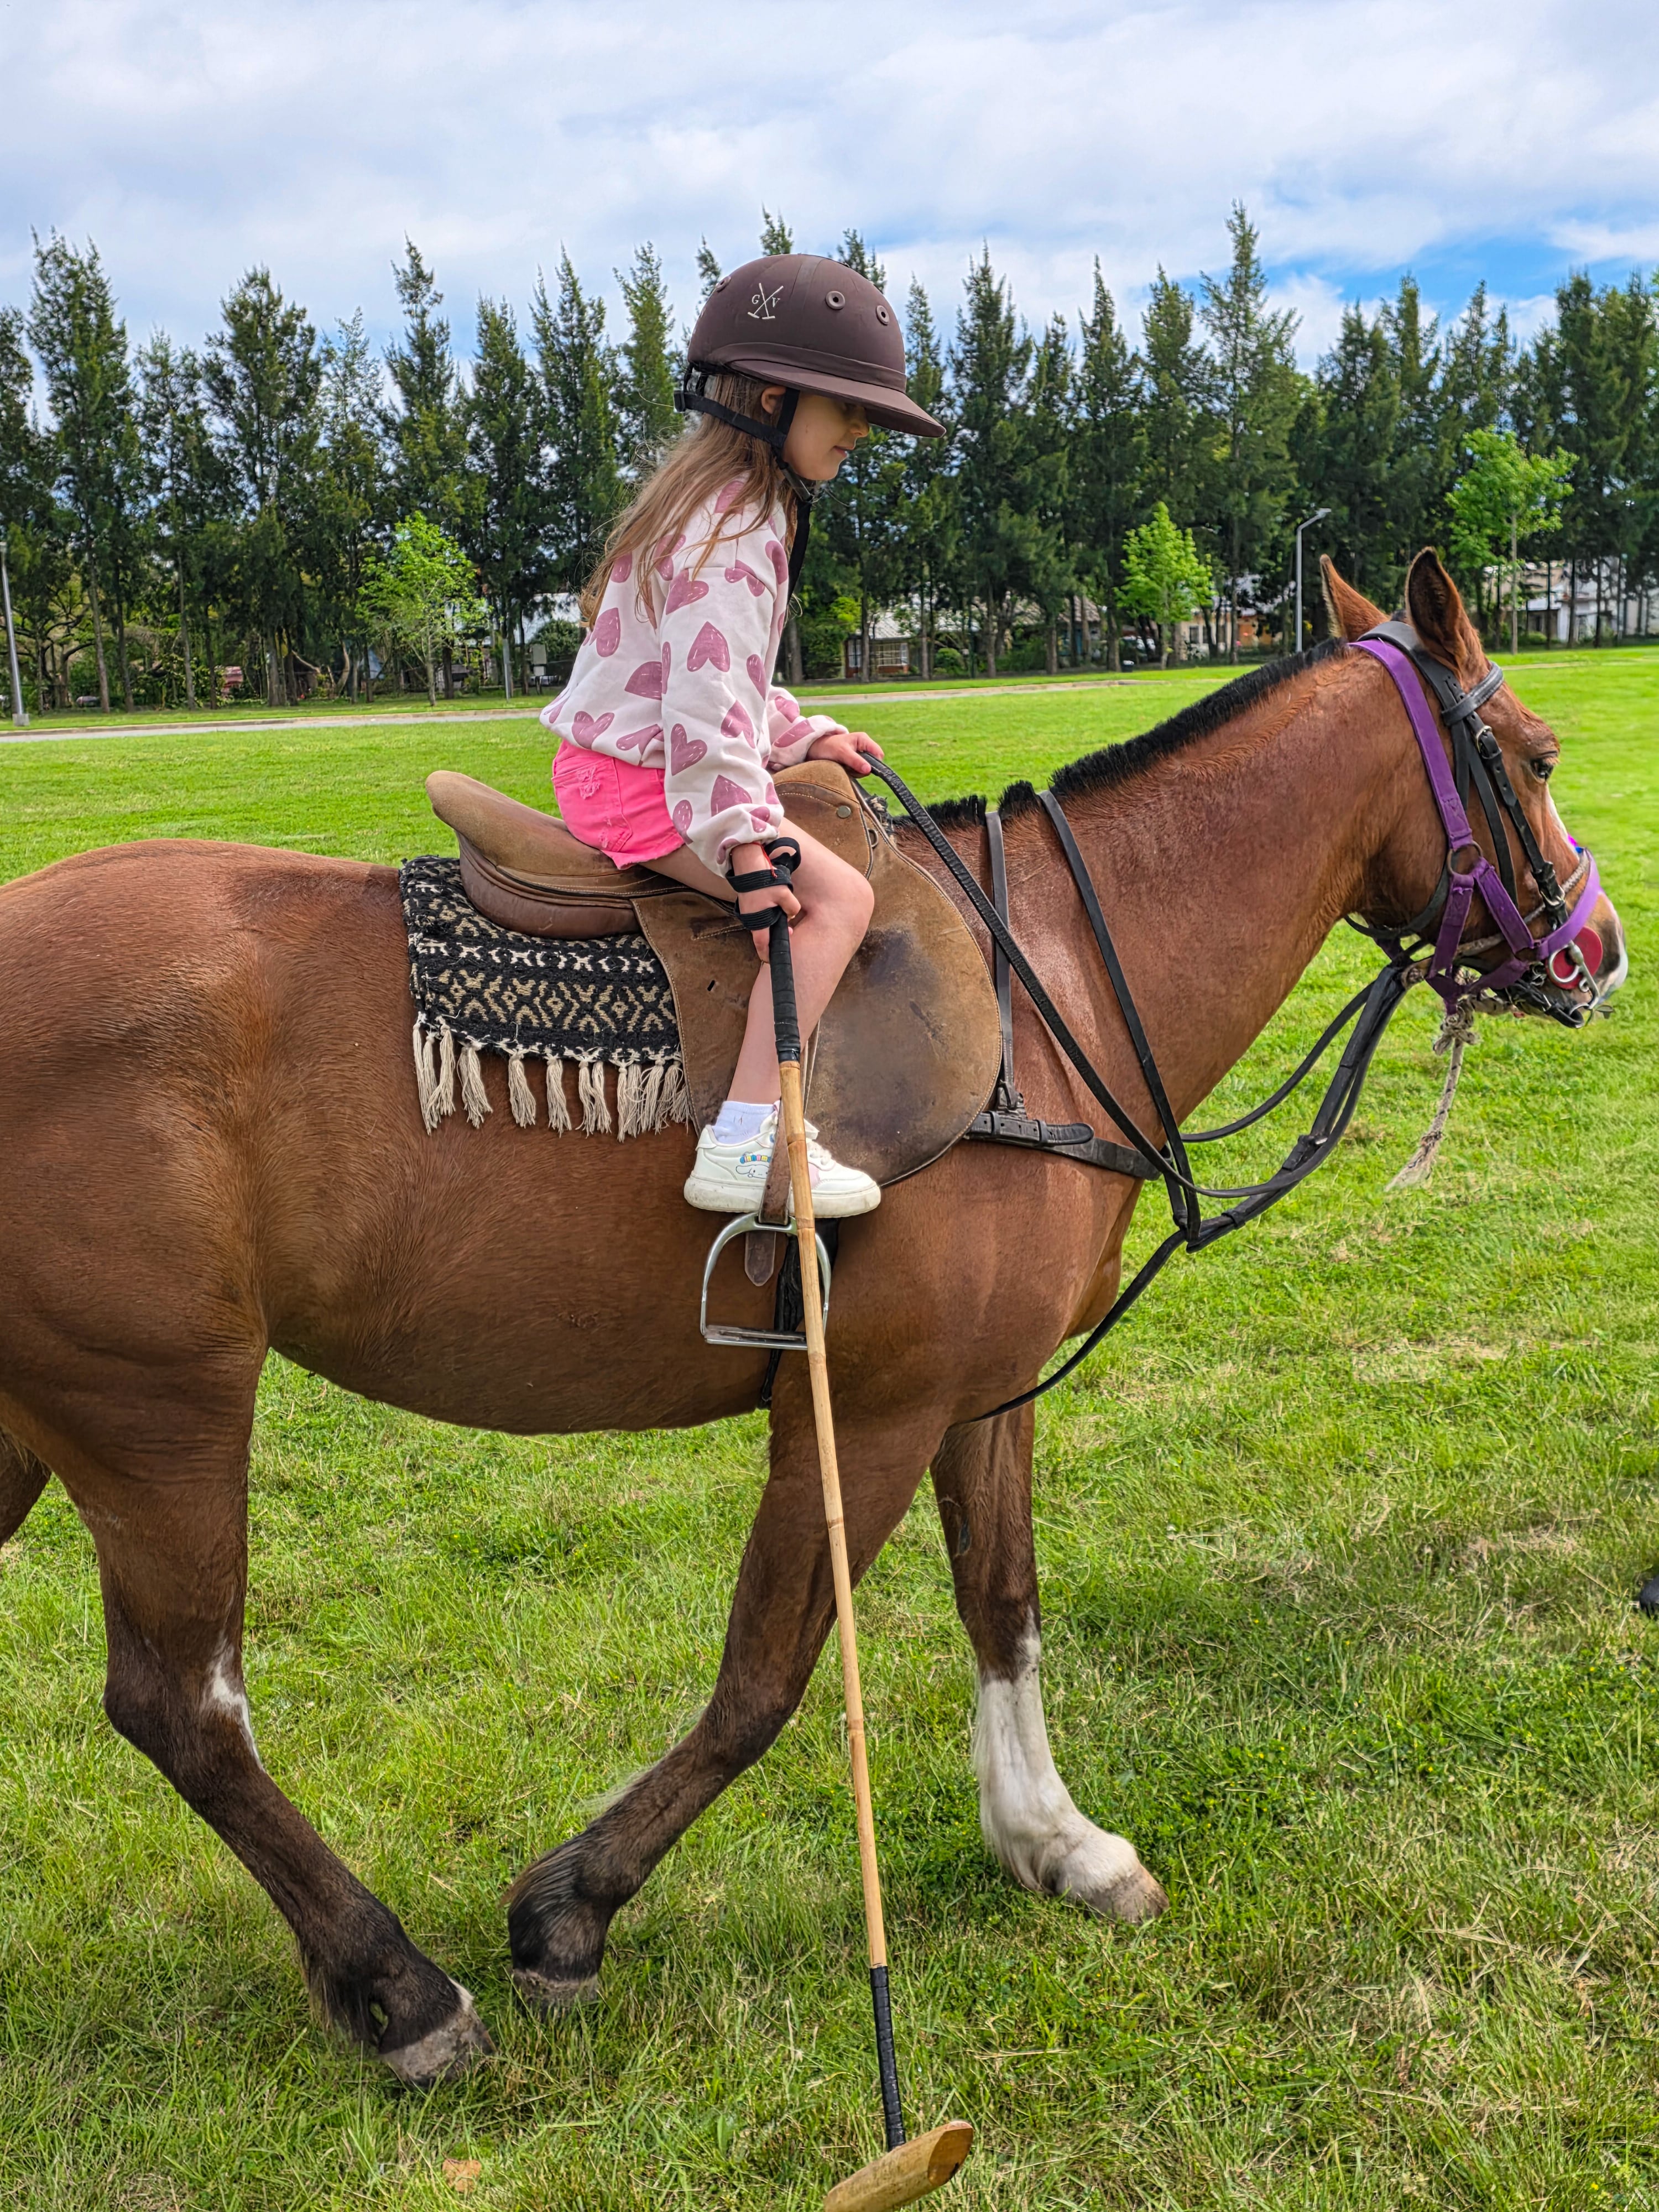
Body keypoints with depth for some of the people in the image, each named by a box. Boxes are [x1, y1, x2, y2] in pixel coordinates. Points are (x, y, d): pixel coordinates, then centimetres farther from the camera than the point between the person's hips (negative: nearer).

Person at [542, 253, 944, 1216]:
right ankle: (746, 1143, -25)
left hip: (616, 764, 11)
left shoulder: (719, 505, 17)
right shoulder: (734, 531, -18)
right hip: (639, 780, -11)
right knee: (837, 895, -19)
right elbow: (707, 702, -28)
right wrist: (745, 846, -30)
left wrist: (804, 736, 15)